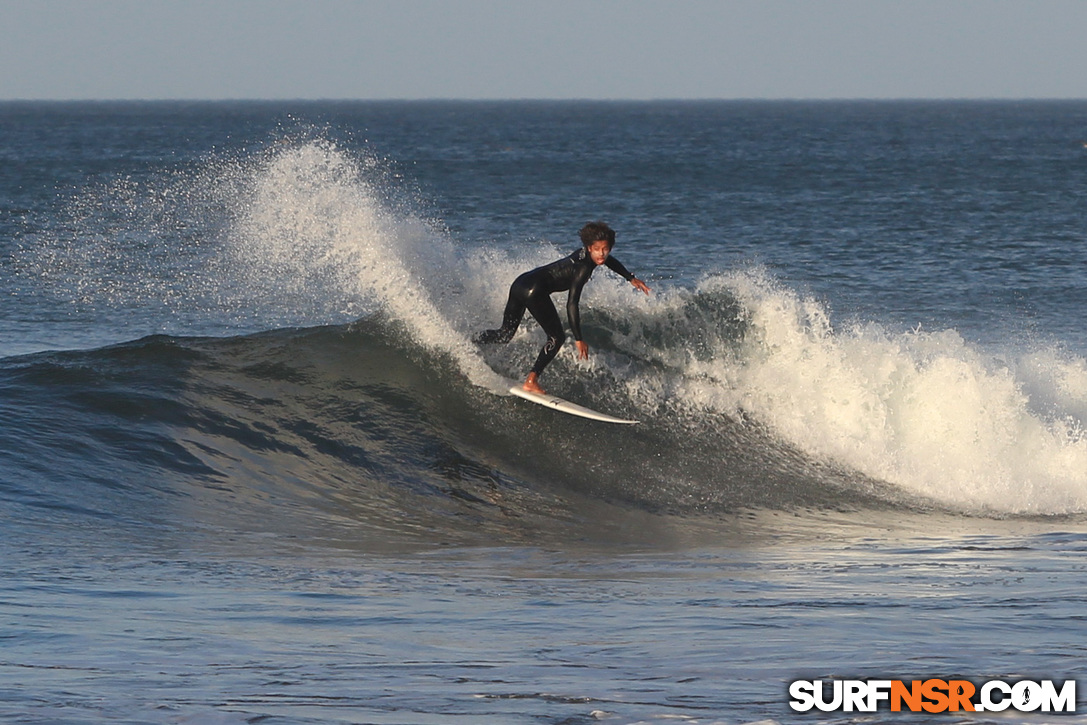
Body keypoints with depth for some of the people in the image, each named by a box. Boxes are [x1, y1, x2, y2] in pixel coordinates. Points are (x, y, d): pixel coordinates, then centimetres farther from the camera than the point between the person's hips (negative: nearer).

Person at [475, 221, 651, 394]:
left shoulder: (585, 254, 10)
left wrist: (631, 278, 43)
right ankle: (531, 381, -6)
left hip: (520, 284, 9)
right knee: (556, 337, -2)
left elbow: (609, 261, 36)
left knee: (505, 334, 20)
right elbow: (572, 305, -21)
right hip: (534, 290, -9)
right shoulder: (584, 267, -16)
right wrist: (578, 339, -20)